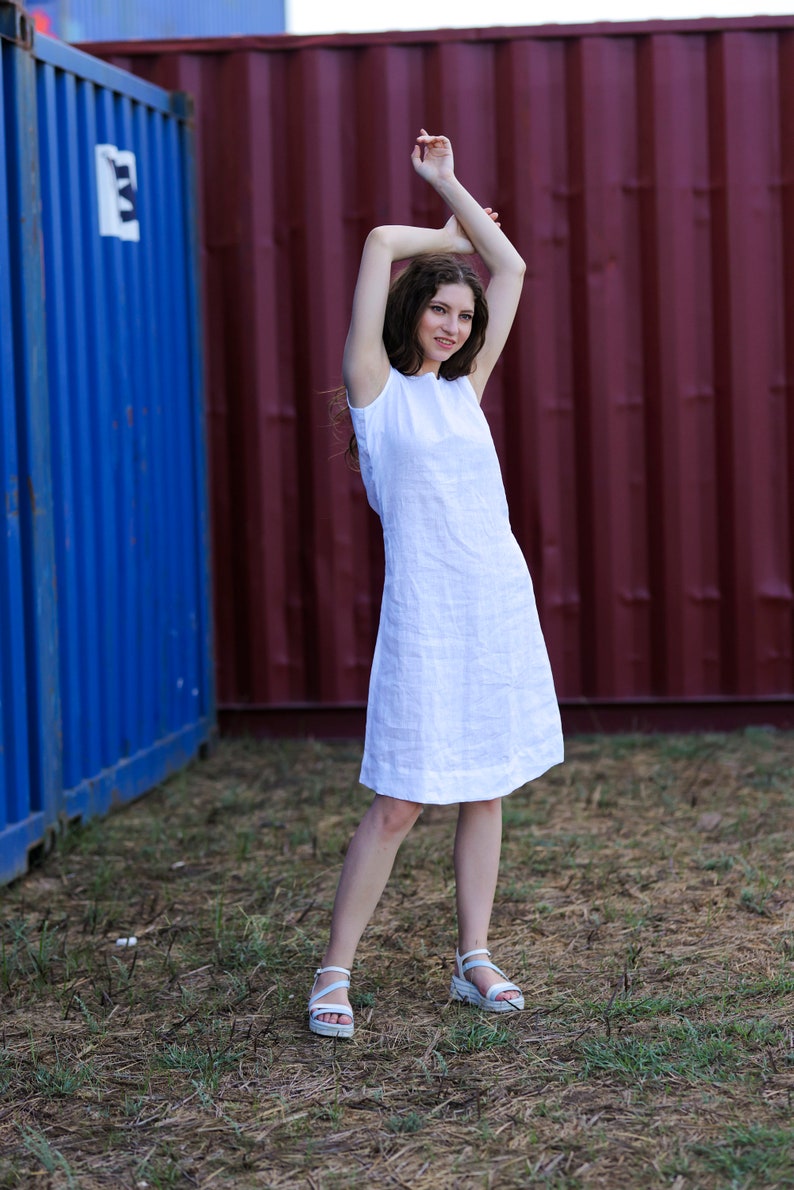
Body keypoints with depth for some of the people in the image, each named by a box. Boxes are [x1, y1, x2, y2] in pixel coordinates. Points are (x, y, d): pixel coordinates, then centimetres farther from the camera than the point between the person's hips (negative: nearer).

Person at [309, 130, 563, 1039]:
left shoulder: (464, 386, 14)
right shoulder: (375, 386, 0)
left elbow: (511, 268, 17)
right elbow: (380, 242, -7)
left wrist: (448, 184, 18)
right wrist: (447, 233, 11)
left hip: (500, 600, 6)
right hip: (425, 608, -6)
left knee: (486, 791, 9)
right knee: (399, 802, -5)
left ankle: (473, 962, 19)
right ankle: (334, 972, 6)